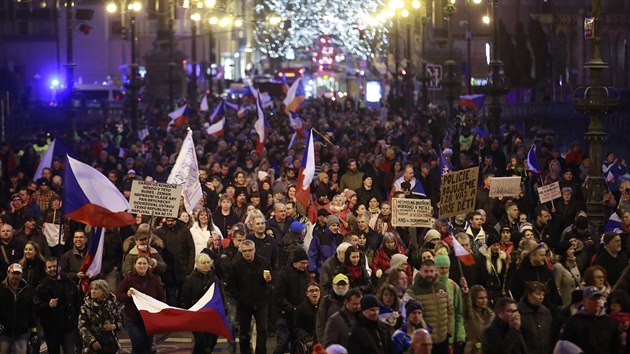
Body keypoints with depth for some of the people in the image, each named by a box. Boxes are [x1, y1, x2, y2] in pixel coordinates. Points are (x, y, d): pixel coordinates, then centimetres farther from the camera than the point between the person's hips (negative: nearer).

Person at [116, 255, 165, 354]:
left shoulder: (154, 280, 3)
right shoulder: (128, 279, -4)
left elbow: (162, 298, 10)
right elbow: (118, 296, -1)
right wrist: (127, 295, -21)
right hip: (132, 319, -3)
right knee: (138, 344, -15)